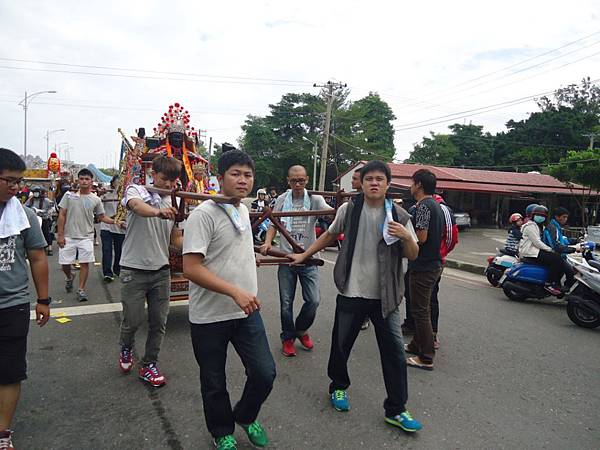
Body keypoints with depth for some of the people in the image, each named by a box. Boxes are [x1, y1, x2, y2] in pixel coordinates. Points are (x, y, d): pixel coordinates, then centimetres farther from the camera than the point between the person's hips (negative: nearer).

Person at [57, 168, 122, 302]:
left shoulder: (96, 199, 2)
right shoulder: (69, 195, -1)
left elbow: (102, 217, 9)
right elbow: (62, 215, 0)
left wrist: (115, 222, -8)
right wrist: (60, 235, -5)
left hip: (86, 237, 0)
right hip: (68, 236, 0)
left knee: (85, 263, -1)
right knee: (65, 263, 6)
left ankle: (81, 289, 12)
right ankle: (69, 277, 40)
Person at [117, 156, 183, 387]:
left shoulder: (174, 203, 8)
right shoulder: (136, 190, -6)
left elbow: (176, 239, 9)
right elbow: (137, 206, -32)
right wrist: (157, 211, -54)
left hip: (161, 270, 4)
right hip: (134, 270, -4)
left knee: (159, 322, 7)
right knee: (133, 320, 4)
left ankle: (149, 365, 25)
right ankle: (126, 348, 37)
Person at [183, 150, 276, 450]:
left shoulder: (243, 210, 7)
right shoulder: (203, 214, -17)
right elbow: (191, 268, -25)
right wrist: (235, 292, -29)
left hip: (247, 311, 6)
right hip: (210, 316, -5)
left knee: (264, 373, 5)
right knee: (214, 383, 13)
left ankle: (245, 417, 36)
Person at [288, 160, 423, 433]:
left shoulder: (399, 216, -2)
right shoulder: (349, 209, -2)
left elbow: (413, 256, 1)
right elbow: (329, 235, 14)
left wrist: (406, 237, -19)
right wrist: (304, 255, 16)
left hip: (385, 295, 0)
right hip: (351, 292, 0)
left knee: (394, 351, 3)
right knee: (341, 344, 13)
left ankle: (396, 410, 19)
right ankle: (339, 387, 40)